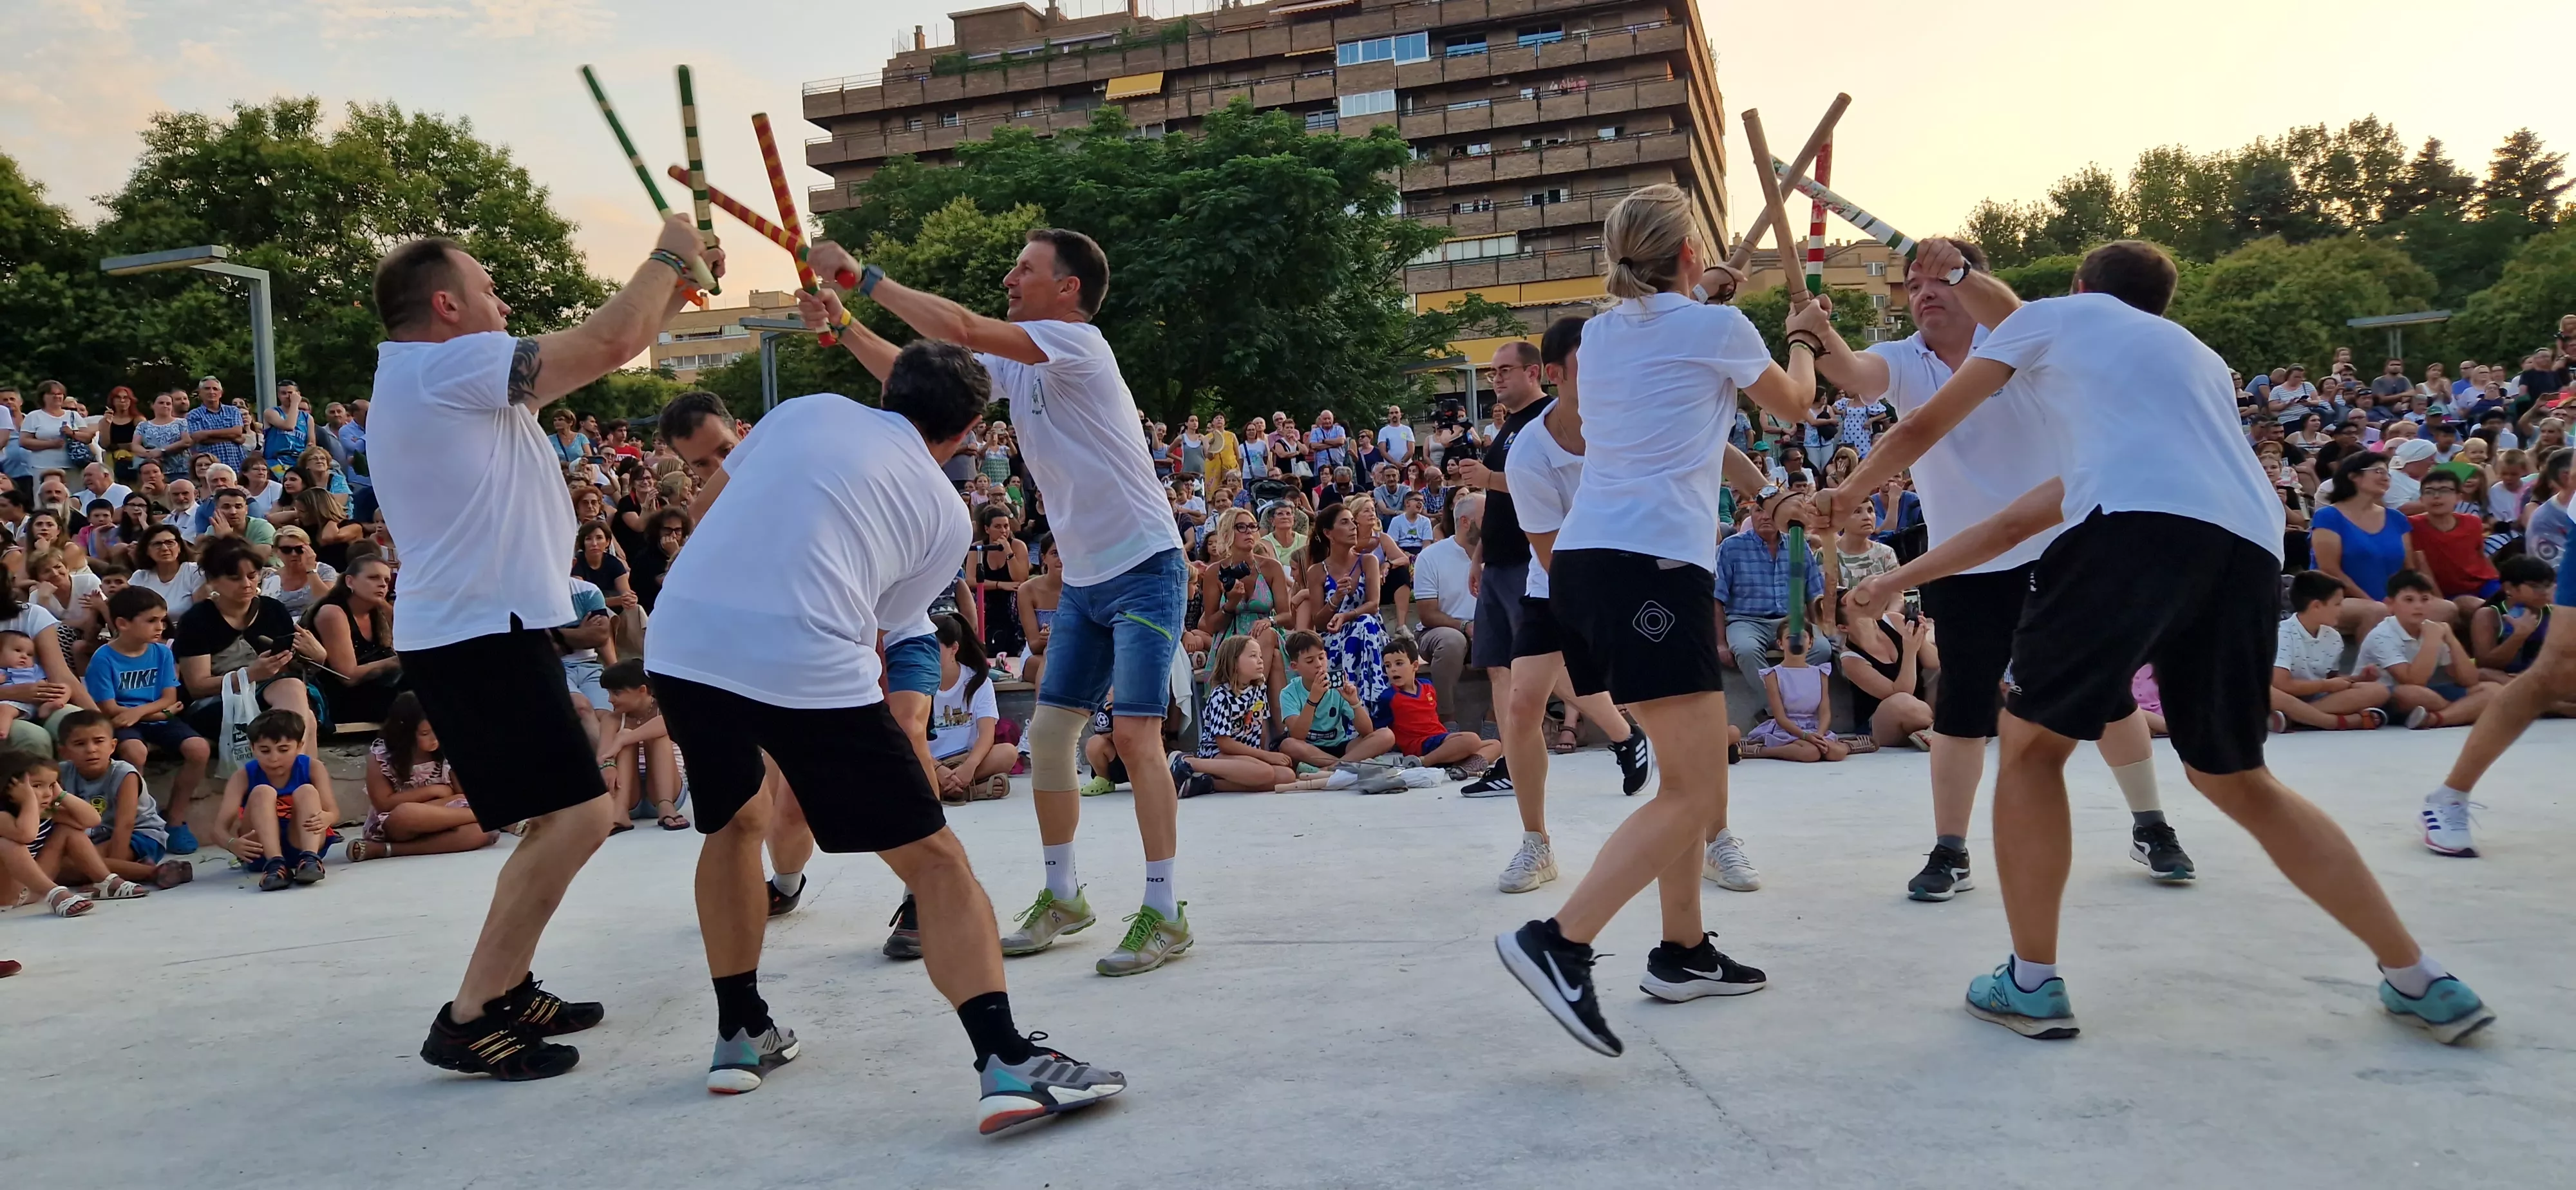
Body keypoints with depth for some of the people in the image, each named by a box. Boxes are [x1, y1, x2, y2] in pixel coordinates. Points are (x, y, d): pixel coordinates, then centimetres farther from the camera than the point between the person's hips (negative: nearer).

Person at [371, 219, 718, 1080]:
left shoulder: (431, 380, 20)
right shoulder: (450, 364, -12)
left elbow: (598, 349, 24)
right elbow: (610, 345, -13)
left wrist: (676, 285, 22)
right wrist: (668, 255, 3)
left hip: (474, 632, 11)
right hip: (481, 635, -11)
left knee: (560, 819, 18)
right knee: (578, 815, -14)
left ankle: (507, 992, 22)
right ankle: (467, 1022, -9)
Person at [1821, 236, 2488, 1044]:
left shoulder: (2058, 314, 24)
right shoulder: (2200, 360, 40)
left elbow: (1922, 430, 30)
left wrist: (1844, 493, 47)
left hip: (2138, 528, -6)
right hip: (2248, 546, 6)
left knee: (2031, 742, 11)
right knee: (2234, 778, 21)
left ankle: (2031, 983, 11)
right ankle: (2418, 980, 23)